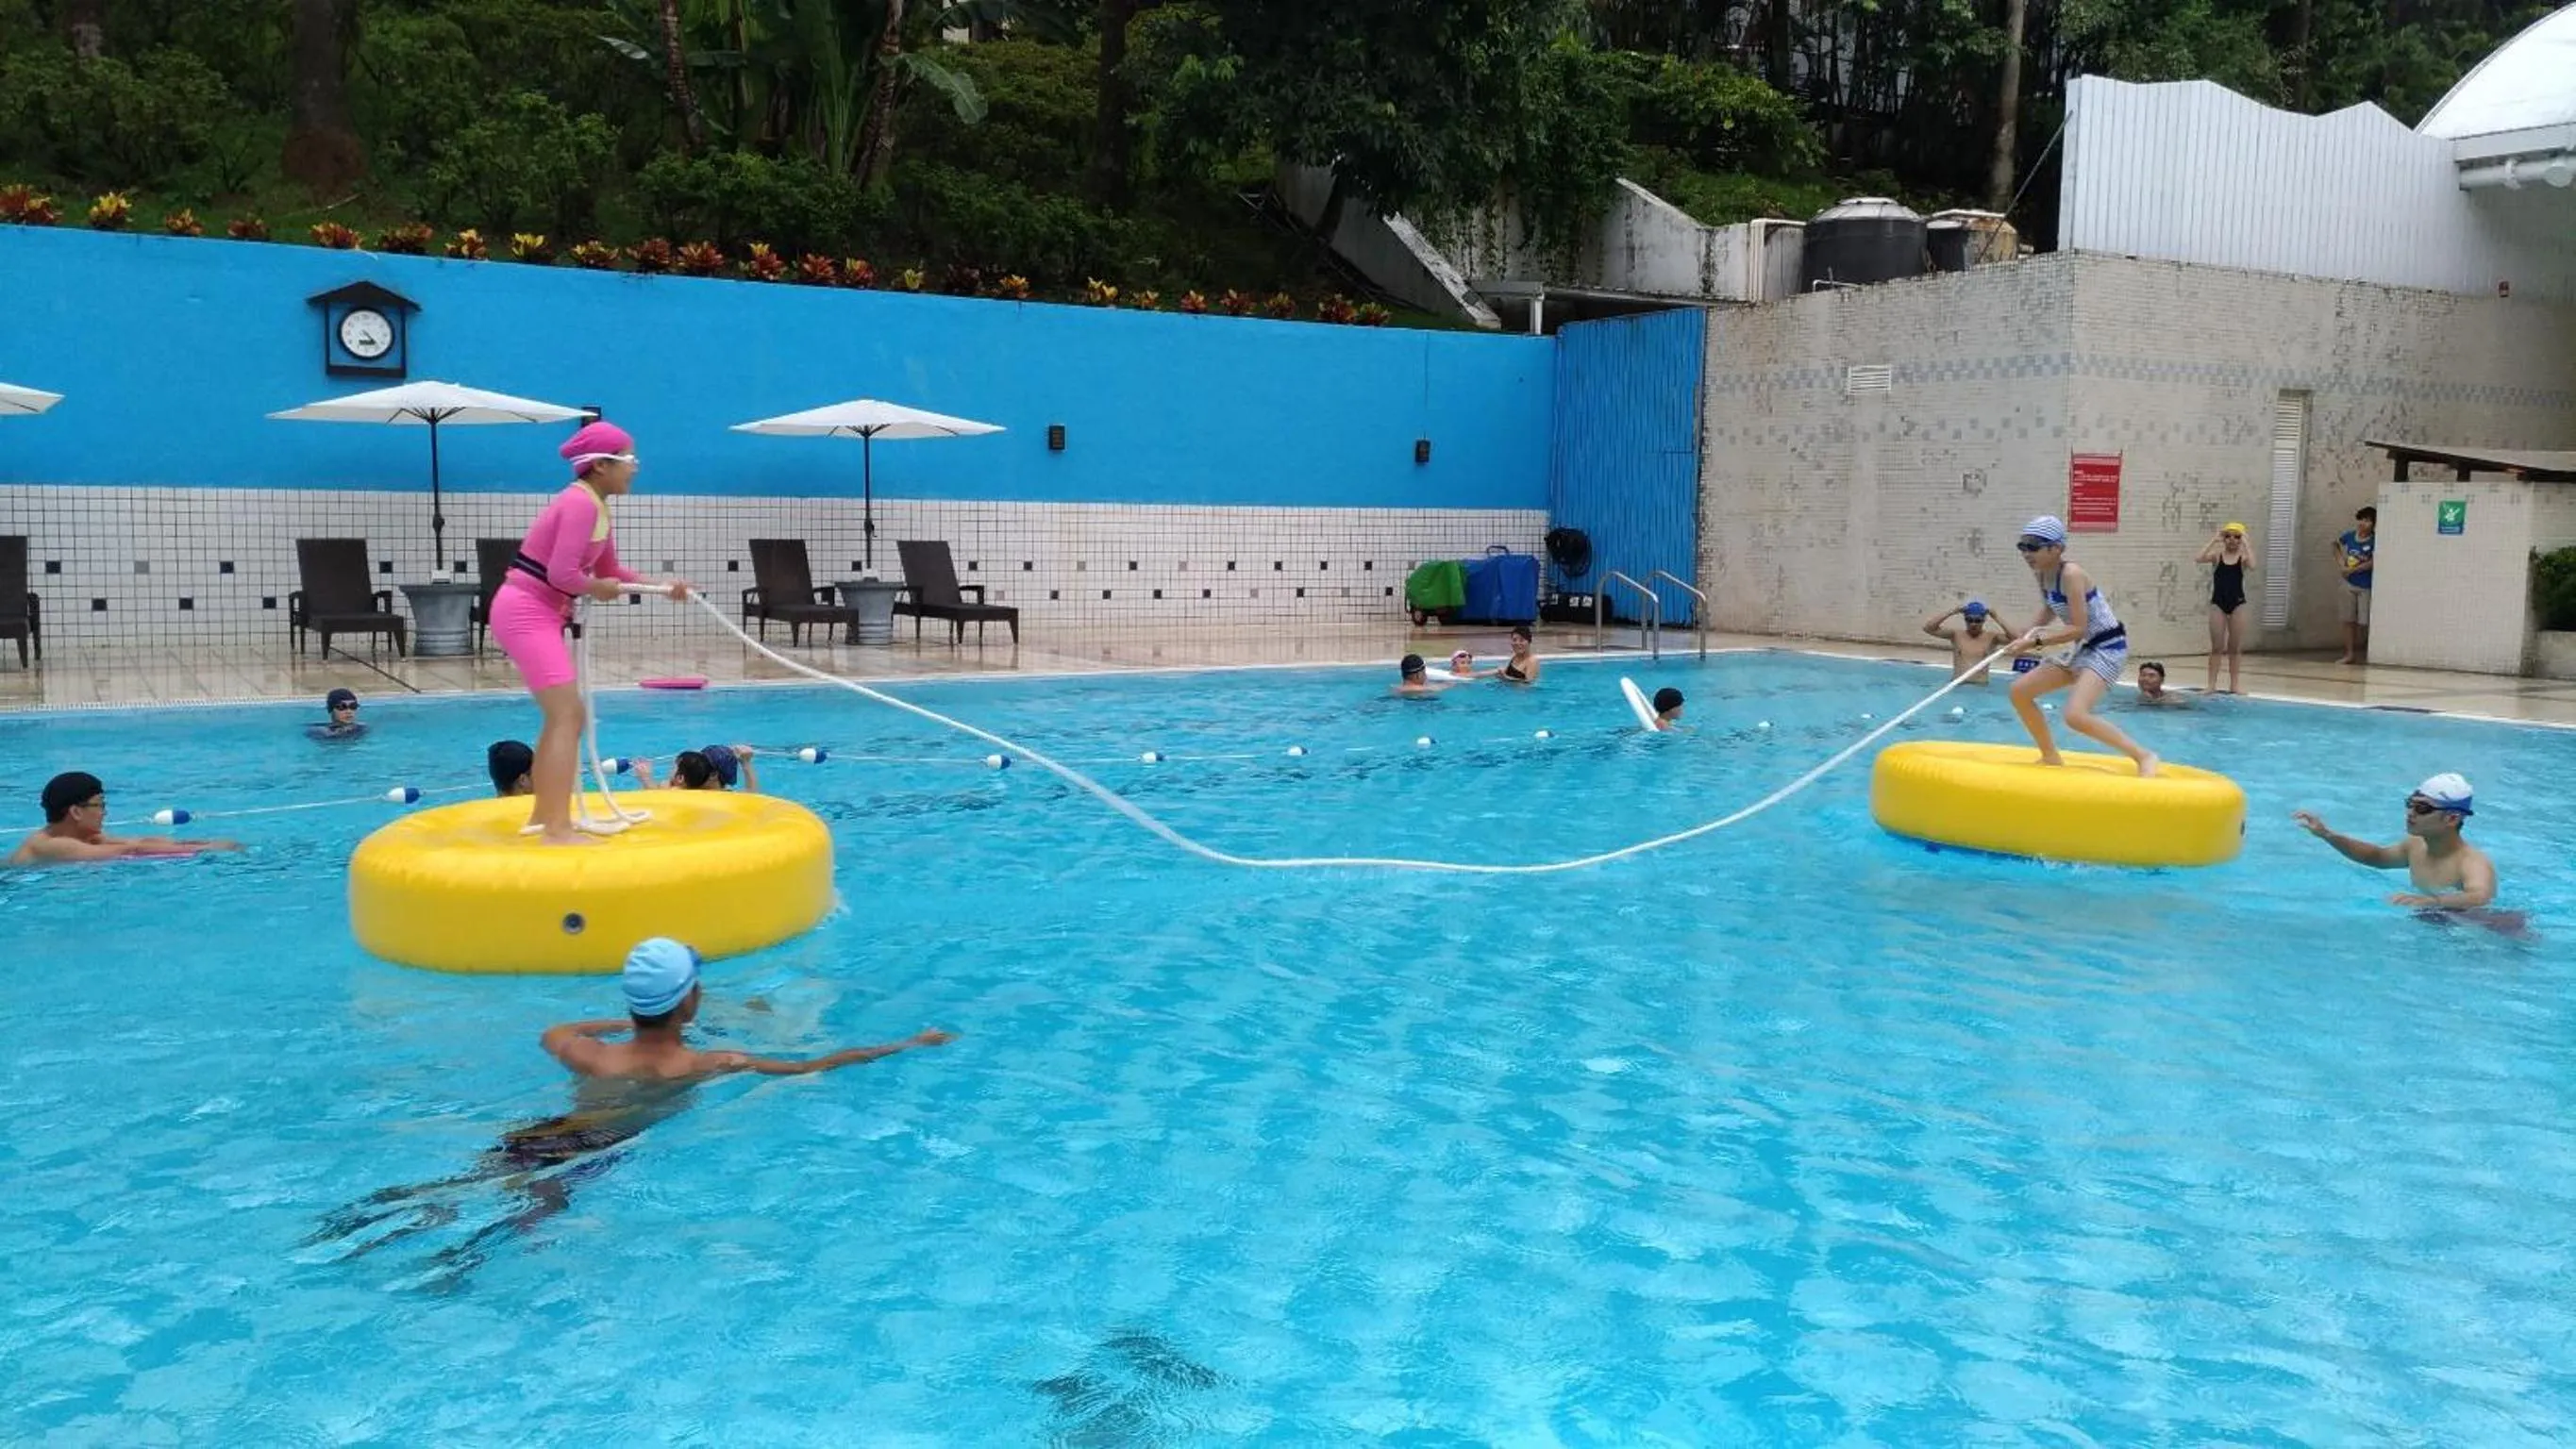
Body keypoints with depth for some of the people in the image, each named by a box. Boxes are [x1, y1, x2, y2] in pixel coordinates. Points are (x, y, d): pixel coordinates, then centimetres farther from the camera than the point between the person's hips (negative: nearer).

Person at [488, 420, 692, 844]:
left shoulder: (595, 506, 14)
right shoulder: (580, 503, -18)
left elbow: (610, 571, 18)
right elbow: (562, 574, -26)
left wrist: (662, 584, 6)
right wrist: (597, 589, -7)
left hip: (538, 615, 11)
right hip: (526, 612, -11)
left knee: (564, 715, 17)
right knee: (567, 715, -14)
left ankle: (542, 816, 26)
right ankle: (558, 829, -17)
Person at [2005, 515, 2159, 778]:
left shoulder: (2071, 575, -22)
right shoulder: (2041, 574, 2)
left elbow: (2078, 628, -25)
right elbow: (2049, 610, 19)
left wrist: (2037, 641, -24)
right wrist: (2027, 635, 3)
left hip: (2108, 648, -9)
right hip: (2082, 649, 9)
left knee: (2076, 715, -26)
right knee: (2020, 690, 6)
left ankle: (2143, 756, -13)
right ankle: (2051, 758, 18)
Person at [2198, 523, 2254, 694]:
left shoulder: (2242, 556, -1)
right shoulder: (2217, 554, 1)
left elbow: (2252, 565, -23)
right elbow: (2199, 559, -17)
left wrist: (2246, 544, -18)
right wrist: (2214, 541, -17)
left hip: (2237, 603, 0)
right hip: (2218, 603, 0)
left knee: (2236, 647, 7)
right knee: (2216, 647, 4)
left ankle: (2235, 684, 13)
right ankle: (2212, 684, 6)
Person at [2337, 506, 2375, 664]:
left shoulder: (2375, 541, -15)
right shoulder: (2349, 535, 0)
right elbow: (2336, 544, 20)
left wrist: (2353, 570, -19)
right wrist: (2341, 560, 6)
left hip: (2366, 587, -5)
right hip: (2349, 584, 5)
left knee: (2363, 623, 1)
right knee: (2348, 620, 8)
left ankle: (2359, 653, 14)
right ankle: (2349, 654, 15)